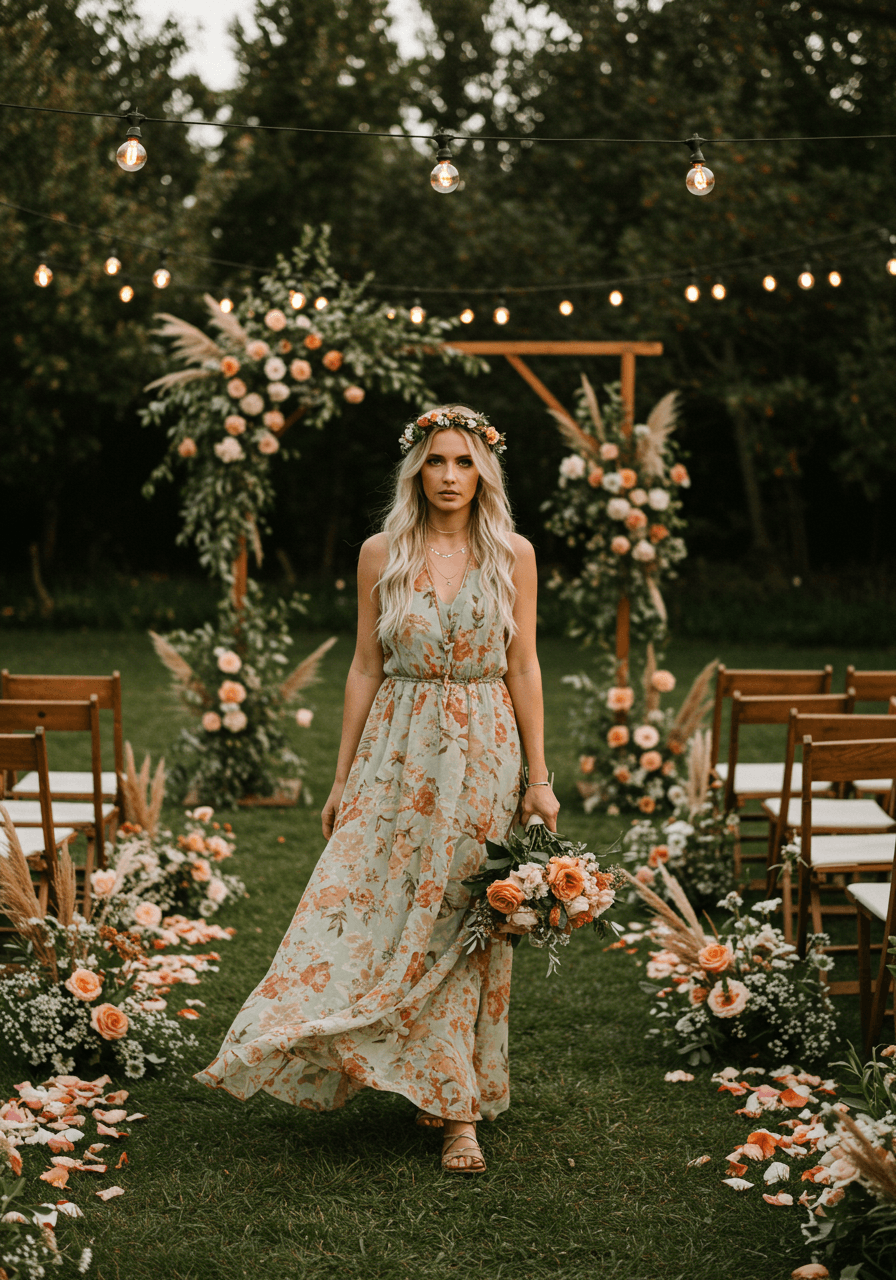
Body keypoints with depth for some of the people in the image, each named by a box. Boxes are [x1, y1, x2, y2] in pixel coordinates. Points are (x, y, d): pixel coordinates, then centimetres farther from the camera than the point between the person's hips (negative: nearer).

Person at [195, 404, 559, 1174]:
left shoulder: (512, 554, 1)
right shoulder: (381, 555, 4)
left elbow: (524, 668, 2)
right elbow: (365, 667, 7)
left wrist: (539, 778, -1)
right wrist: (343, 777, 6)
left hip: (483, 749, -1)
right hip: (398, 747, 1)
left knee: (462, 922, 2)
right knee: (366, 904, -5)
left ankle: (457, 1107, 11)